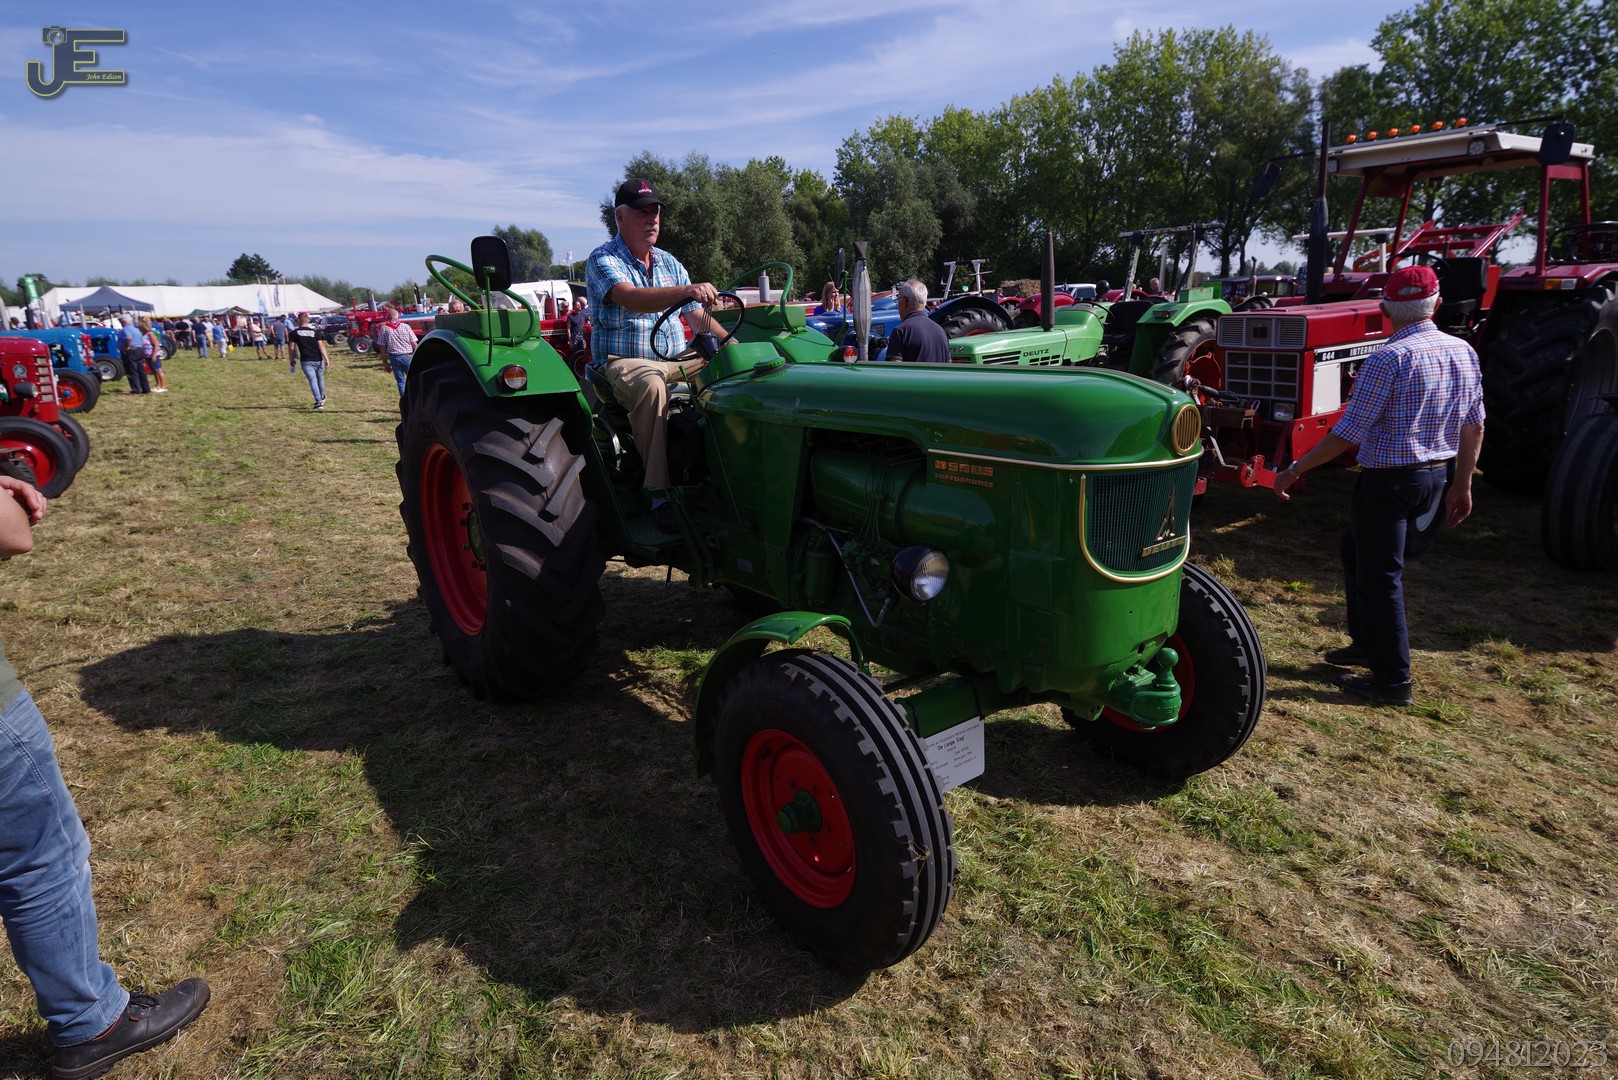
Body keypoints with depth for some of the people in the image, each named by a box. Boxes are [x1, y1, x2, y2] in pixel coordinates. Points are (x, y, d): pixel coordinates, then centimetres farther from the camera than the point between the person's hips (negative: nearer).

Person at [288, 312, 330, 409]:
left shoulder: (295, 333, 2)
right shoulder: (315, 331, 4)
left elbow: (292, 348, 3)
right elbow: (321, 346, -4)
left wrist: (292, 361, 16)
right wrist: (326, 359, -6)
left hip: (306, 361, -2)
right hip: (318, 360, 2)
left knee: (313, 380, -7)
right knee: (320, 378, 19)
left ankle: (319, 402, -18)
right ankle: (322, 398, 36)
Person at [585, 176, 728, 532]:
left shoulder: (669, 263, 16)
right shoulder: (603, 260, -5)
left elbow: (698, 317, 15)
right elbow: (631, 299, -27)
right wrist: (686, 291, -42)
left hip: (675, 360, 6)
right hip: (622, 362, -6)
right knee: (651, 383, -40)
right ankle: (659, 492, -37)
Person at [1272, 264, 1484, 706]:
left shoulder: (1388, 360, -18)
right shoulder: (1463, 352, 5)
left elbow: (1347, 434, -20)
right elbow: (1475, 426, 9)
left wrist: (1294, 470, -11)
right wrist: (1462, 484, 18)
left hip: (1389, 480, -8)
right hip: (1437, 477, 8)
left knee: (1380, 575, 2)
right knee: (1355, 549, 23)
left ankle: (1392, 679, 10)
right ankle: (1368, 645, 31)